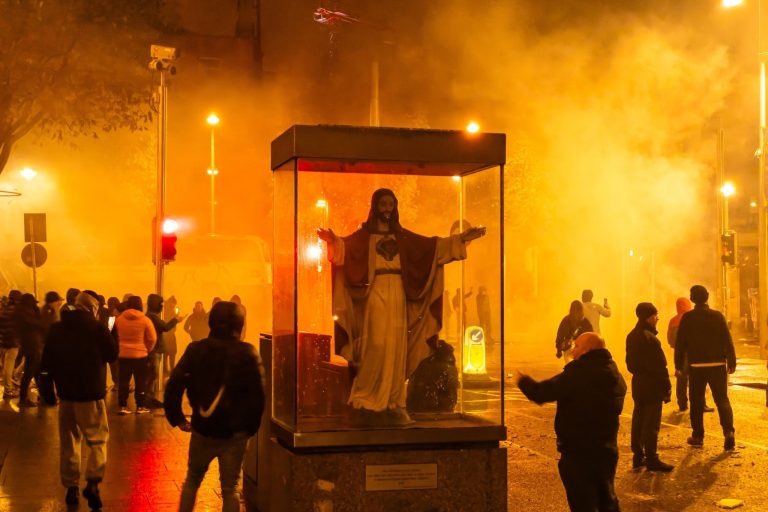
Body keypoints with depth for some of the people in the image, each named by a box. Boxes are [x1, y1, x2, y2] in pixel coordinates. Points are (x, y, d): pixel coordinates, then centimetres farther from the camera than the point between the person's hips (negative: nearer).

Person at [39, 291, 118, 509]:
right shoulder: (97, 328, -11)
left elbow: (46, 361, 4)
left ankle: (71, 487, 15)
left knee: (69, 441, 13)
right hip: (91, 393, -4)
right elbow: (113, 354, -3)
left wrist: (47, 390, 12)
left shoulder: (56, 329, 2)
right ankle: (93, 483, -8)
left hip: (66, 392, 4)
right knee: (97, 439, 7)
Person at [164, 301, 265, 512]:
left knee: (192, 480, 21)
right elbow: (257, 395, -12)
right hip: (234, 433, -1)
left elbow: (174, 386, -8)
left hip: (202, 429, 2)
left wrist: (176, 418, 2)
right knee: (230, 488, 8)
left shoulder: (196, 350, -2)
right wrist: (251, 427, -1)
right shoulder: (248, 353, -8)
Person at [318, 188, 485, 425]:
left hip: (398, 295, 4)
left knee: (397, 348, 2)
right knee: (377, 345, -12)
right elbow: (346, 246, -17)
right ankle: (365, 403, -4)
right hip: (375, 293, -4)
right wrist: (333, 240, -40)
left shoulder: (401, 235, 15)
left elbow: (432, 245, 14)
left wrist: (461, 239, 8)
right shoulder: (365, 234, 2)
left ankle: (393, 404, 7)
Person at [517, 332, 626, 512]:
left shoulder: (578, 374, -21)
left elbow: (541, 393, -17)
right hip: (607, 450, 7)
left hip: (578, 452, -7)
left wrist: (523, 380, 3)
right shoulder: (617, 377, 4)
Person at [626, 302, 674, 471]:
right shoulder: (650, 338, -19)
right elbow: (659, 366, -18)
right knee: (651, 424, -4)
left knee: (638, 421, 13)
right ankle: (651, 459, -1)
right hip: (652, 386, -9)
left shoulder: (632, 336, 9)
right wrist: (667, 388, -13)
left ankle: (638, 456, 19)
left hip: (638, 385, 9)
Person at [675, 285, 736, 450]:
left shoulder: (687, 318, -4)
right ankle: (729, 432, -13)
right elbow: (727, 341, -3)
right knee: (722, 400, 5)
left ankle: (697, 436, 14)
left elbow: (680, 343, -3)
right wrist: (731, 362, 4)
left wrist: (679, 365, 5)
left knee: (696, 402, 10)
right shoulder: (717, 316, -3)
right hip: (717, 365, 0)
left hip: (696, 366, 0)